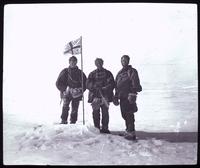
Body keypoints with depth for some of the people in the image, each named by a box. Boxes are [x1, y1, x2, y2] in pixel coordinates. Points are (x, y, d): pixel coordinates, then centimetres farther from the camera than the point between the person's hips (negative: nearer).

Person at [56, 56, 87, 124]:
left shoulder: (80, 72, 10)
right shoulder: (65, 72, 7)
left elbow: (85, 83, 13)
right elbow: (58, 83, 8)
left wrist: (80, 90, -3)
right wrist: (64, 89, -6)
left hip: (76, 94, 1)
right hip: (66, 93, -1)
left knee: (75, 109, -2)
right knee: (65, 106, -20)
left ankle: (73, 122, 5)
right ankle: (64, 120, -16)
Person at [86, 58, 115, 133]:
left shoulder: (107, 73, 11)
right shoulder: (92, 74, 12)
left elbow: (112, 84, 5)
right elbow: (88, 84, 5)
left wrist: (106, 88, -12)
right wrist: (94, 88, -14)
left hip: (105, 96, 0)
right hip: (95, 95, 0)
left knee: (105, 112, -1)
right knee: (96, 113, -1)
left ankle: (105, 128, 7)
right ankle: (96, 128, 8)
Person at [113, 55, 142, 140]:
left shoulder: (132, 71, -1)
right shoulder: (119, 73, 21)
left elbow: (136, 85, -10)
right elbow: (116, 86, 23)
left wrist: (132, 94, -21)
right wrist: (116, 97, 18)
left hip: (129, 97, -7)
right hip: (122, 97, 7)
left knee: (129, 115, -10)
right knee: (124, 115, 11)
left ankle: (131, 132, -7)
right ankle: (128, 130, 22)